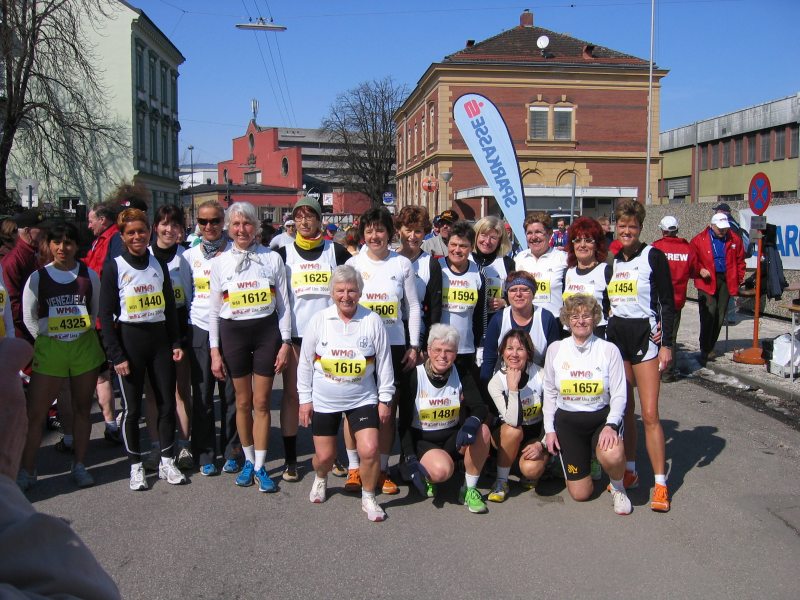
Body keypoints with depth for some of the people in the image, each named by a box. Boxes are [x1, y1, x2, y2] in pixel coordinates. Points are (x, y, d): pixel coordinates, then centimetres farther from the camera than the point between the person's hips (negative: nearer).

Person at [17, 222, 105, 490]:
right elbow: (29, 317, 6)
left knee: (82, 408, 9)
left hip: (85, 346, 1)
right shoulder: (38, 277, 0)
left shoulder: (89, 276, 2)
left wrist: (82, 332, 6)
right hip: (49, 349, -1)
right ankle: (26, 470, 8)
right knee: (35, 413, -4)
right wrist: (48, 337, 2)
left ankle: (79, 465, 20)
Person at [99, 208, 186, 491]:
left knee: (167, 403, 6)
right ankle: (136, 466, 18)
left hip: (160, 339, 4)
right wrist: (116, 356, -12)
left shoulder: (159, 265, 8)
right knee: (132, 407, 4)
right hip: (130, 340, -3)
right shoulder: (114, 268, -4)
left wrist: (176, 343, 5)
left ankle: (167, 462, 19)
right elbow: (106, 314, -7)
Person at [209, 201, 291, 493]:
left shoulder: (273, 258, 2)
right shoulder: (220, 262, 4)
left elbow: (283, 304, 4)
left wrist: (285, 342, -2)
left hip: (267, 331, -1)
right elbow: (214, 310, 6)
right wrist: (215, 351, 2)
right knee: (243, 402, 10)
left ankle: (260, 466, 13)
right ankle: (249, 460, 26)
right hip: (233, 334, 1)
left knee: (261, 402, 2)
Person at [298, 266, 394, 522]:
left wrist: (385, 399, 1)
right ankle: (320, 480, 43)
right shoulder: (319, 320, -6)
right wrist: (305, 399, 1)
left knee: (369, 450, -13)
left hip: (363, 399, -1)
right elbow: (305, 362, 1)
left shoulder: (373, 321, -7)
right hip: (323, 401, 1)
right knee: (324, 455, 6)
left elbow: (384, 363, 0)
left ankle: (368, 498, 13)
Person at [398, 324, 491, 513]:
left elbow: (481, 407, -9)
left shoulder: (460, 375, -3)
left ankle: (470, 490, -11)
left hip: (452, 439, 4)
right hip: (422, 441, -3)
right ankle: (426, 475, 4)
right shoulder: (414, 377, -12)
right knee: (442, 470, -34)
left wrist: (472, 422, -34)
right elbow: (404, 423, -10)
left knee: (482, 430, -26)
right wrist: (411, 461, -20)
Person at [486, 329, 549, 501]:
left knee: (530, 469, -27)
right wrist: (513, 386, -36)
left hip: (537, 434, 0)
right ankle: (501, 482, -16)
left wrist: (541, 444, -16)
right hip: (506, 435, 0)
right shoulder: (496, 382, -18)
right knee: (513, 430, -35)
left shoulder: (541, 375, -16)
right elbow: (513, 421, -30)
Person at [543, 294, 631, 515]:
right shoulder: (555, 349, 0)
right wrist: (549, 429, 2)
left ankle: (617, 488, 0)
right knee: (580, 493, -1)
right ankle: (583, 459, 34)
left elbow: (619, 395, -6)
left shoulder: (609, 350, -5)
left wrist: (611, 425, -22)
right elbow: (549, 393, 7)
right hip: (567, 421, 2)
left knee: (613, 456, -37)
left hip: (602, 417, -1)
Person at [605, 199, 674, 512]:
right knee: (623, 409, 9)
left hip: (645, 336, -5)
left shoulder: (653, 256, -4)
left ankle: (660, 485, 0)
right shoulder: (611, 260, 11)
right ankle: (630, 471, 21)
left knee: (649, 414, -8)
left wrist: (666, 343, -10)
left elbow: (668, 303, -5)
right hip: (615, 336, 5)